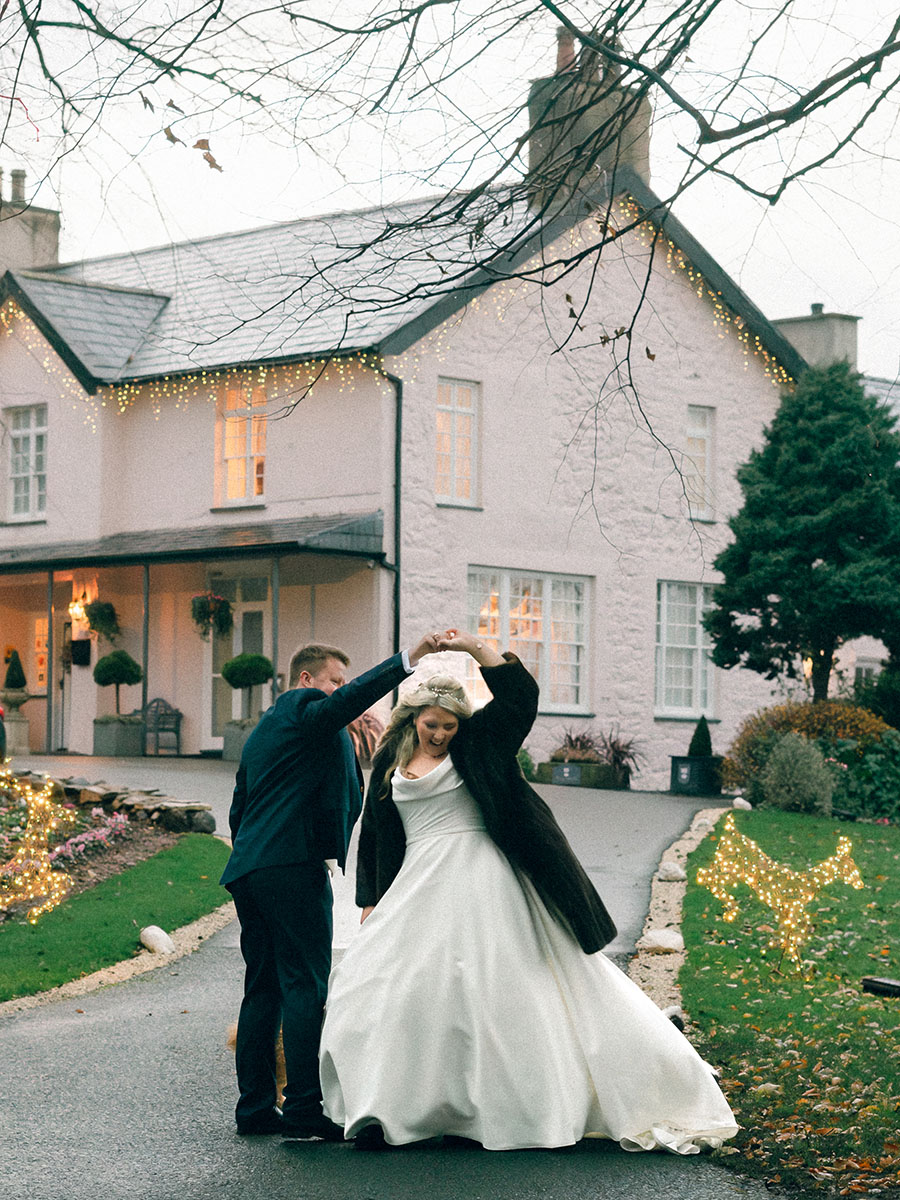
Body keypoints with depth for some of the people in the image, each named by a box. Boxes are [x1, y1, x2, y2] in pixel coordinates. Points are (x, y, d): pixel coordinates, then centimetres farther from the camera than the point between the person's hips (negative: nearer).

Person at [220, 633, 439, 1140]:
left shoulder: (261, 732, 27)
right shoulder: (304, 708, -1)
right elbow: (351, 698, -22)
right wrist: (409, 660, -28)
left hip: (248, 870, 10)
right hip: (294, 865, -10)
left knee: (264, 989, 11)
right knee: (305, 987, -9)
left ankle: (255, 1107, 12)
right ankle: (304, 1111, -12)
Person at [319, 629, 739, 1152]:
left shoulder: (474, 745, 2)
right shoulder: (390, 762, 11)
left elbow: (519, 695, -8)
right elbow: (376, 836, 15)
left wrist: (477, 649, -13)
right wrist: (371, 903, 12)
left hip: (481, 882, -3)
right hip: (419, 889, 4)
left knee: (502, 986, -4)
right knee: (390, 983, -3)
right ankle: (381, 1109, 2)